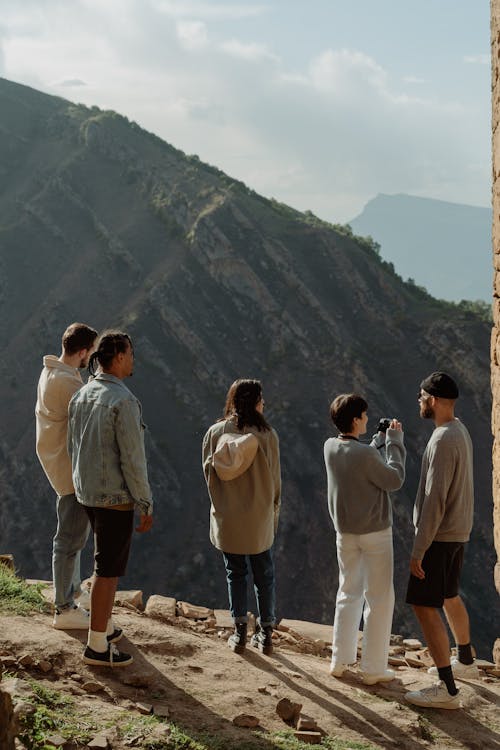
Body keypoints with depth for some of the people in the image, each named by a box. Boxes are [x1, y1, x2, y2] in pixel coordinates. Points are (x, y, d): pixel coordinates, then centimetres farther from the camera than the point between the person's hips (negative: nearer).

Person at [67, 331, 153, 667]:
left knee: (110, 561, 23)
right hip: (116, 497, -9)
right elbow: (132, 459, -21)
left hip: (88, 493, 9)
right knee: (109, 569, 0)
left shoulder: (81, 396, 5)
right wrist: (146, 506, -13)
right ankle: (97, 646, 8)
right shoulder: (124, 402, -22)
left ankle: (106, 626, 32)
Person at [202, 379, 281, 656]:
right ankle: (266, 634, 17)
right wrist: (273, 512, 10)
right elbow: (275, 479, -4)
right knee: (263, 575, 12)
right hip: (259, 518, -1)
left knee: (235, 573, 14)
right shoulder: (266, 435, -11)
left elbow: (208, 472, 2)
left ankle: (240, 632, 14)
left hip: (227, 517, 2)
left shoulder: (216, 432, -6)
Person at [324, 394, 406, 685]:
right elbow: (395, 479, -13)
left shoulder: (331, 448, -3)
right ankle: (374, 668, 8)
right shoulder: (365, 454, -24)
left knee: (349, 593, 19)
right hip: (375, 532, -6)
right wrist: (394, 441, -8)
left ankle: (340, 660, 22)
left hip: (345, 532, 7)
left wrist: (381, 439, 9)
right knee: (379, 598, 5)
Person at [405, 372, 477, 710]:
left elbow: (435, 499, -25)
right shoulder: (461, 432, 8)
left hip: (439, 535, -10)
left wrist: (419, 550, -22)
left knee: (425, 605, -7)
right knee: (450, 596, 24)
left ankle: (447, 689, -7)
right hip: (459, 531, 10)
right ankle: (465, 662, 42)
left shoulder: (443, 441, -23)